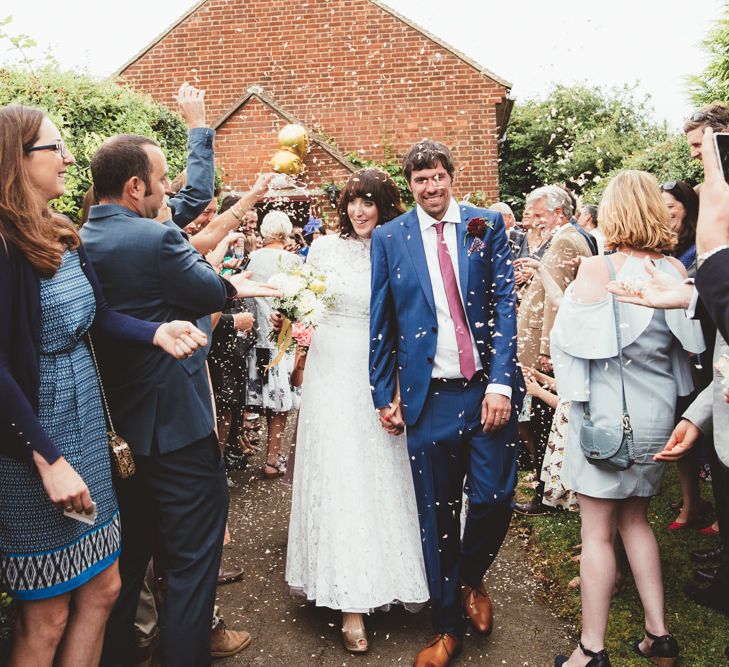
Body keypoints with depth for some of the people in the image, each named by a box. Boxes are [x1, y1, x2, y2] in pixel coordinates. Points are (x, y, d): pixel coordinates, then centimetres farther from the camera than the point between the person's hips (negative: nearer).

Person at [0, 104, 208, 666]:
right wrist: (49, 459, -20)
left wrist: (156, 331, -13)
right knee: (46, 615, 9)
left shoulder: (63, 235, 7)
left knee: (103, 587, 17)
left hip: (86, 425, 8)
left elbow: (100, 317, 6)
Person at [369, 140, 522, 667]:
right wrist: (384, 394, 5)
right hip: (429, 396, 0)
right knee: (436, 516, 8)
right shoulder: (389, 237, 5)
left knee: (495, 500, 0)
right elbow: (381, 321, 7)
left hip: (488, 390, 0)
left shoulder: (487, 225, 4)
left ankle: (472, 579, 33)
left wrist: (500, 383, -10)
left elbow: (505, 304, -1)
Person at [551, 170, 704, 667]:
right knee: (635, 519, 21)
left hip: (605, 412, -5)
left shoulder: (596, 270, -15)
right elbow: (691, 345, 6)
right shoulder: (675, 271, -3)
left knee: (597, 533, 5)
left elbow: (567, 338, -10)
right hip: (657, 411, 5)